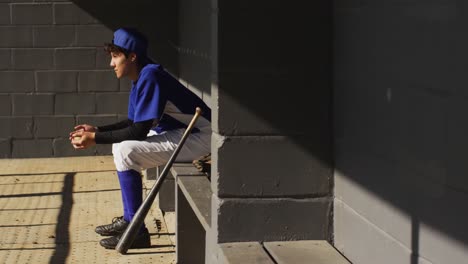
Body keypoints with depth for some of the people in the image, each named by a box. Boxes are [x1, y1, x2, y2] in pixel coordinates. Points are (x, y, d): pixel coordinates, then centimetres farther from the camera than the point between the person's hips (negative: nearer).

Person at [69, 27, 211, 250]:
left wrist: (95, 139, -17)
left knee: (125, 152, -19)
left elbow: (139, 131, -23)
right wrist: (97, 130, 8)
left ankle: (137, 231, -12)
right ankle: (129, 219, 16)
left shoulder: (150, 76, -21)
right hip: (180, 132, 10)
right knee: (121, 145, 14)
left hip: (199, 137, -10)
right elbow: (133, 123, 18)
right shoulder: (140, 78, 9)